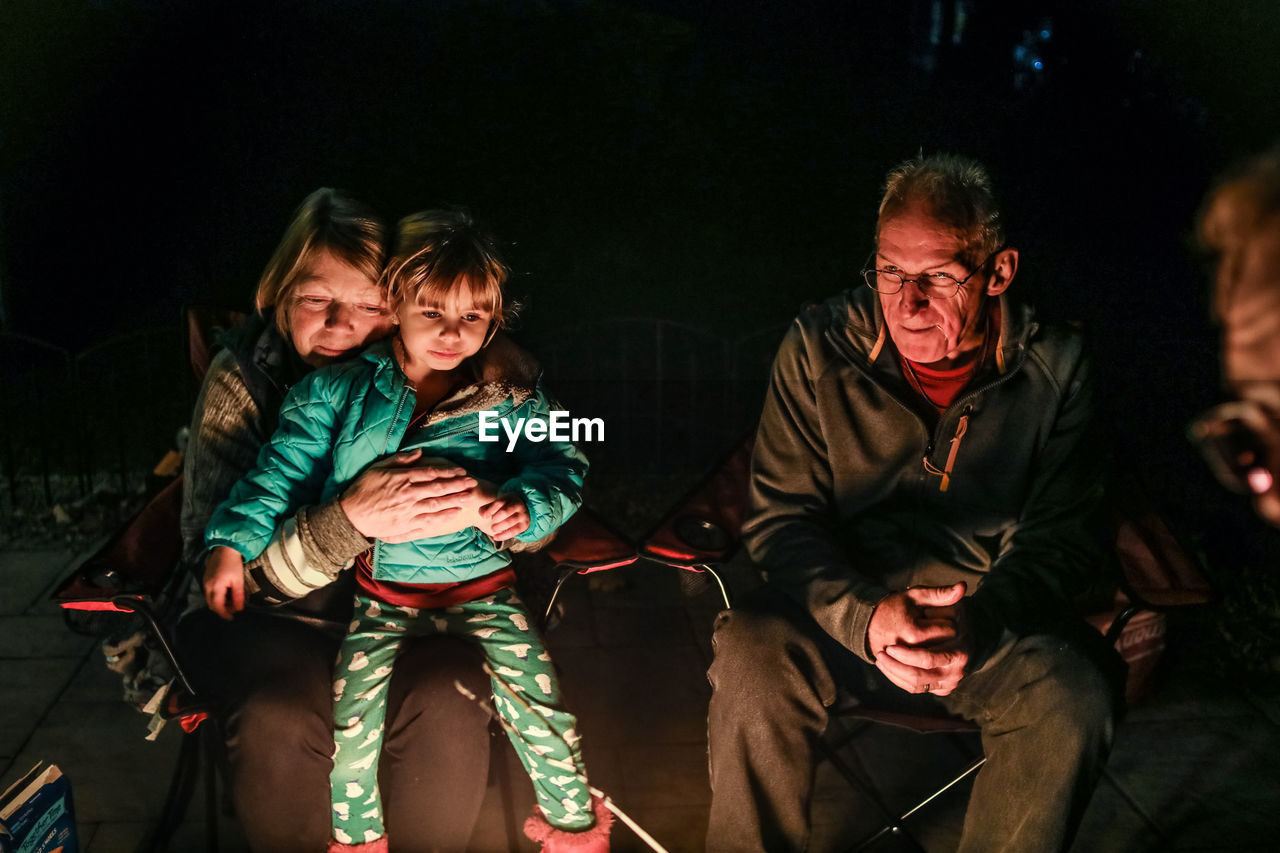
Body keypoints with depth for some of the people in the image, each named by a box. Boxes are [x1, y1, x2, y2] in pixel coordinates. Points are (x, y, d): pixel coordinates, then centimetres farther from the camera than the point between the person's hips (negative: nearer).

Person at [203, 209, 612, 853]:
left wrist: (520, 507, -30)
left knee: (539, 709, -8)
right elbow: (283, 467, -1)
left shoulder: (511, 395, -3)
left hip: (480, 586, 0)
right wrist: (232, 542, -9)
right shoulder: (339, 388, -2)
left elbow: (560, 467, -9)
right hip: (379, 592, 1)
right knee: (353, 722, -10)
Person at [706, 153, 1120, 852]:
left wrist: (982, 620, -26)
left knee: (1074, 695, -28)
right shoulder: (818, 348, -7)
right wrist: (864, 617, -26)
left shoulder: (1053, 368, -6)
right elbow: (781, 518, -7)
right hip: (843, 602, 0)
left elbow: (1061, 536, -4)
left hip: (993, 612, 1)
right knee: (752, 653, -30)